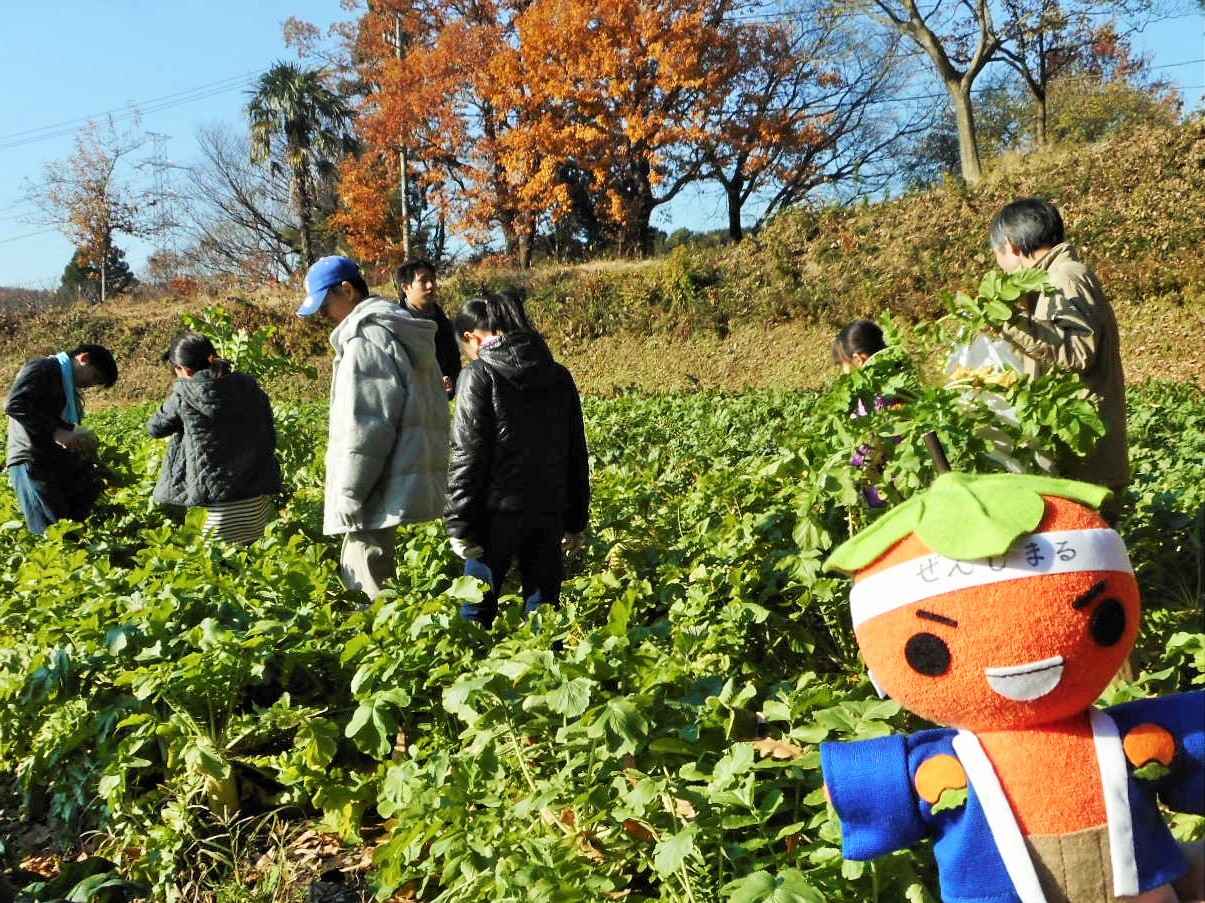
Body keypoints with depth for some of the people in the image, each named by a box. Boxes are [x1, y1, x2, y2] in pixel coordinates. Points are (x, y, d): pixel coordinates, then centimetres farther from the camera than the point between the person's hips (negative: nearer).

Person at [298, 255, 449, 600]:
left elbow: (365, 426, -21)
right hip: (404, 477, 11)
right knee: (356, 571, 19)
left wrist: (347, 493, -16)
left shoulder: (366, 338, -15)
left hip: (379, 488, -10)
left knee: (371, 583, -6)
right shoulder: (403, 332, 16)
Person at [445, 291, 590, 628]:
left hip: (499, 511, -5)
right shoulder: (559, 376, 9)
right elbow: (576, 454, 13)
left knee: (477, 608, 6)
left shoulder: (479, 375, -8)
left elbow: (468, 456, -13)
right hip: (549, 512, 5)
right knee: (543, 606, 12)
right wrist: (575, 521, 18)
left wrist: (459, 524, -7)